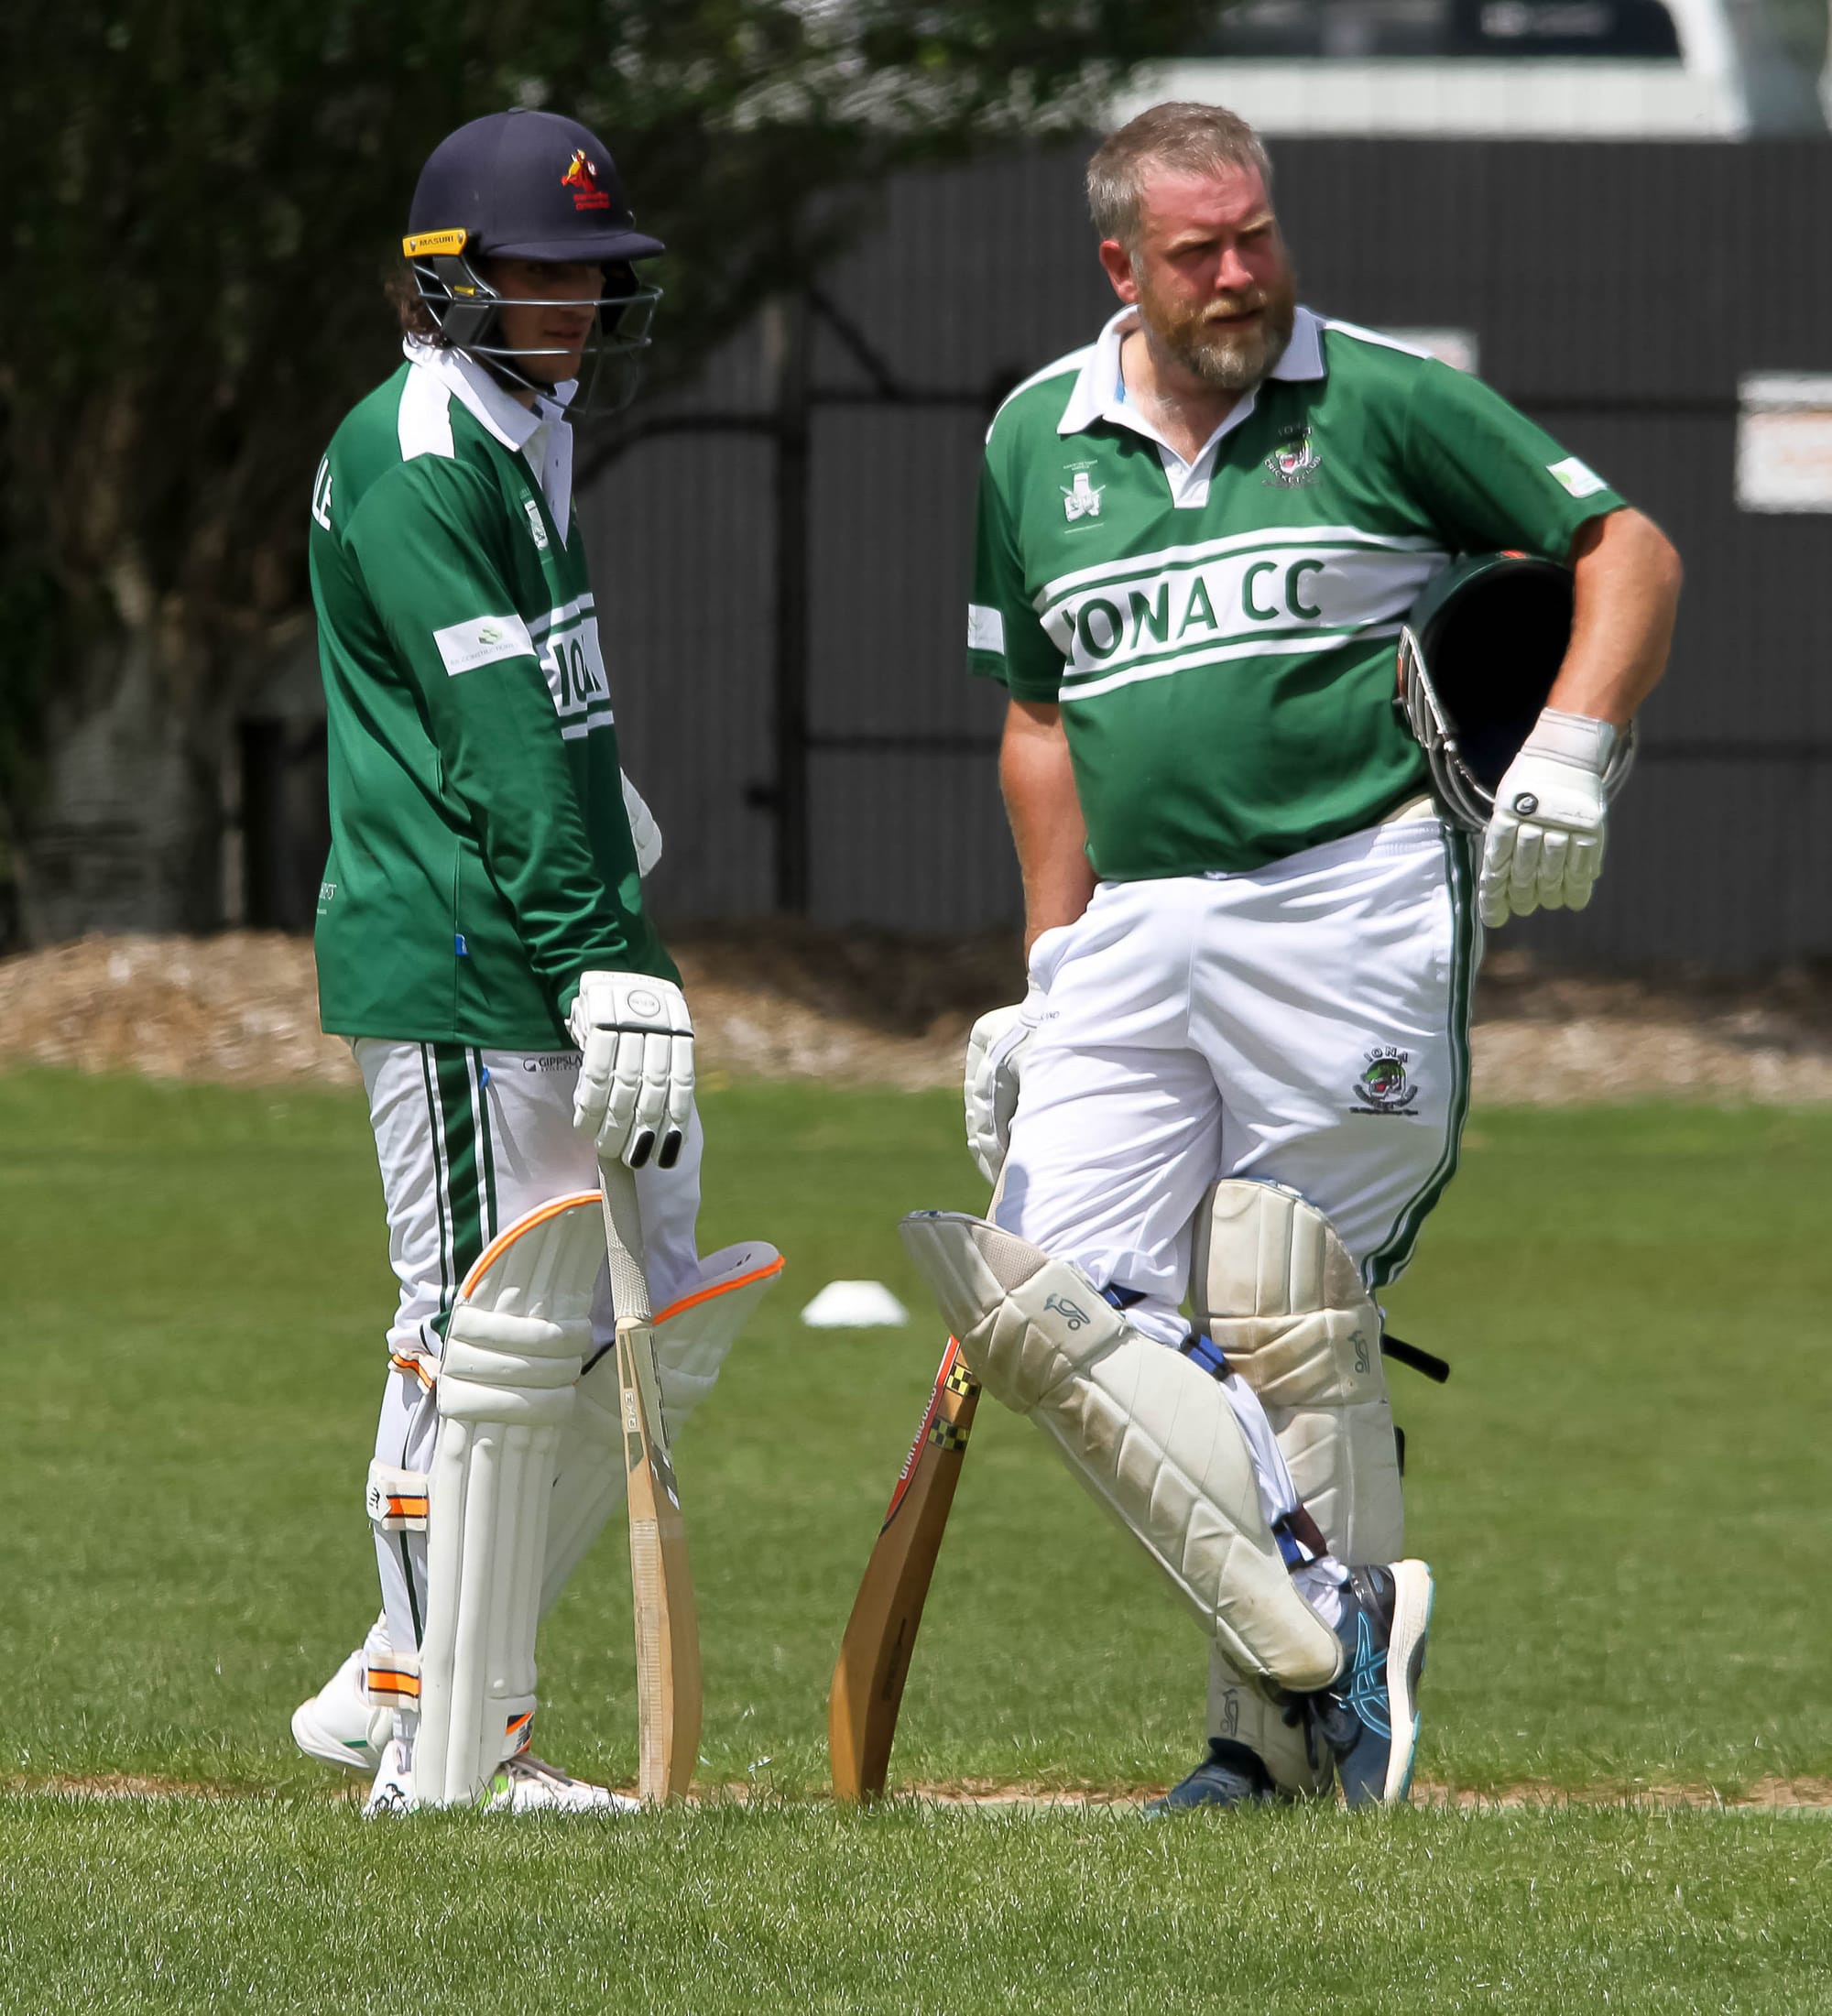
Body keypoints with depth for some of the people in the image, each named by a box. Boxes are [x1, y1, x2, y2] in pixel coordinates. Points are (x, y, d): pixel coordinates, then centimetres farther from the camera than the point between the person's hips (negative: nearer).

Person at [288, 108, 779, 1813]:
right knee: (485, 1342, -7)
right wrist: (602, 960, -25)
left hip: (566, 948, 10)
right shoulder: (415, 460, -14)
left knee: (661, 1322, 10)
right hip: (459, 969, -10)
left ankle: (395, 1689, 15)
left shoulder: (525, 435, 17)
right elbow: (495, 740, -21)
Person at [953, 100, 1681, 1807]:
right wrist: (1045, 976, 17)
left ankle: (1290, 1727, 2)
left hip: (1353, 909, -5)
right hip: (1135, 938, 5)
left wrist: (1571, 749, -12)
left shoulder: (1382, 399, 1)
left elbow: (1628, 552, 4)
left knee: (1283, 1322, -7)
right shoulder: (1037, 442, 13)